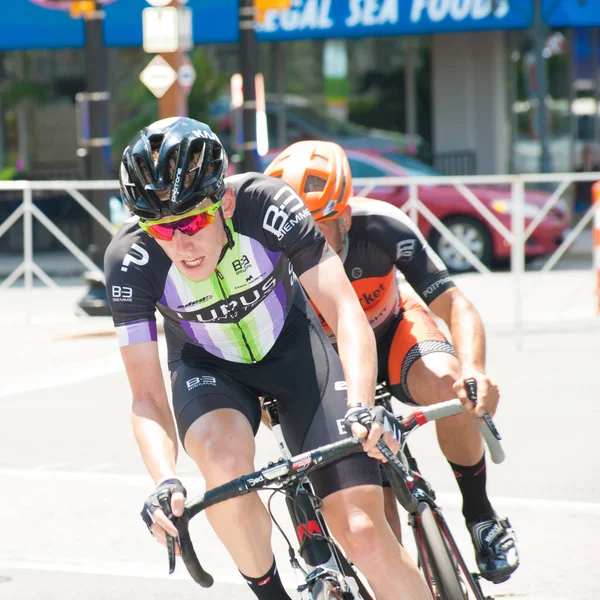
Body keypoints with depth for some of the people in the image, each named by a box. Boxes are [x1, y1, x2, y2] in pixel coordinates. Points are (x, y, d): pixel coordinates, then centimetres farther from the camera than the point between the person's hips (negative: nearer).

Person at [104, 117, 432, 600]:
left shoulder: (265, 205, -32)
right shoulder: (130, 260, -28)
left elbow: (346, 313, -34)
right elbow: (148, 398, -25)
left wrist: (361, 406, -51)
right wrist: (165, 481, -44)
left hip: (292, 349, 0)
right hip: (207, 367, 0)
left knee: (364, 533, -15)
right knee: (224, 458, -35)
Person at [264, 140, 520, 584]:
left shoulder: (381, 228, -33)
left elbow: (457, 306, -34)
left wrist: (474, 371, -52)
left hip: (393, 330, -1)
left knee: (448, 387, -34)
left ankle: (479, 513, -13)